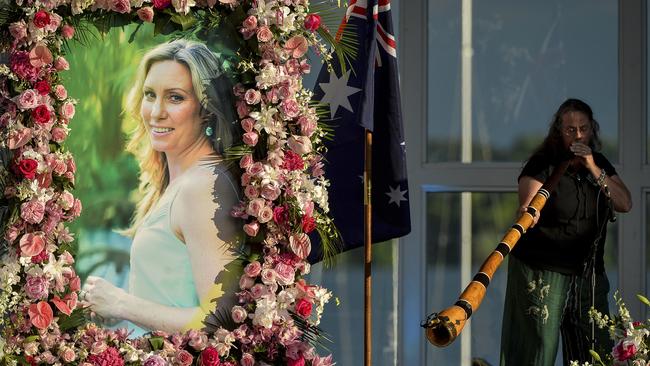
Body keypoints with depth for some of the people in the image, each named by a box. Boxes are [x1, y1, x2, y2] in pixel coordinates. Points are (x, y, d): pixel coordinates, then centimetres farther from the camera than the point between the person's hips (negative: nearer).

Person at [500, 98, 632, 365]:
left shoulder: (599, 163, 9)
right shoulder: (543, 164, -8)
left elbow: (625, 204, -2)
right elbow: (527, 207, -20)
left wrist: (593, 169, -12)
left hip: (589, 273, 5)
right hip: (542, 273, -5)